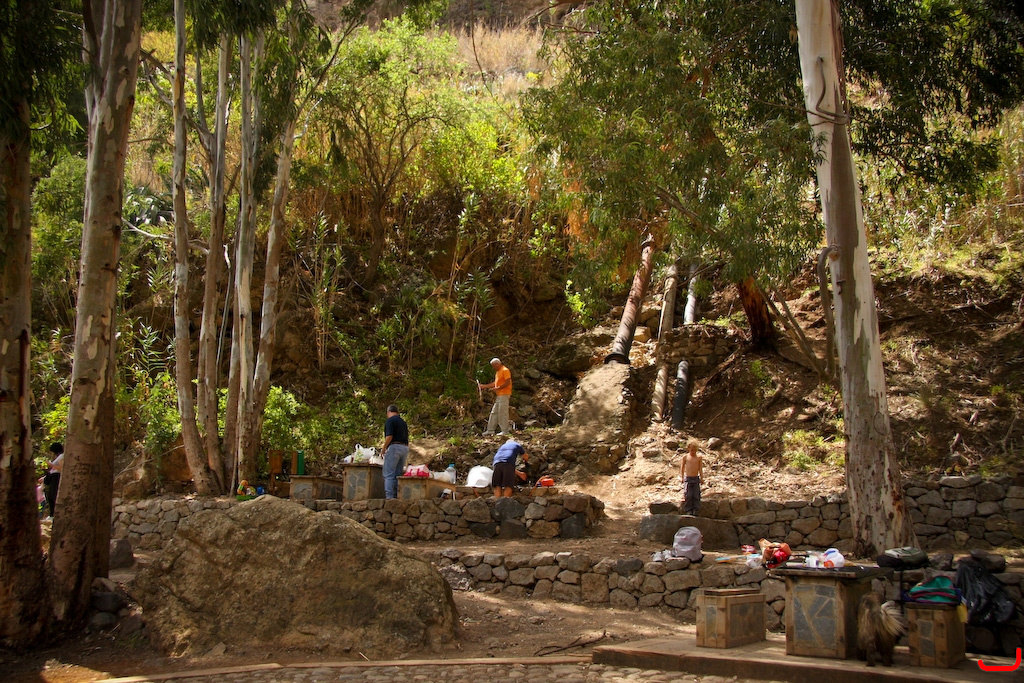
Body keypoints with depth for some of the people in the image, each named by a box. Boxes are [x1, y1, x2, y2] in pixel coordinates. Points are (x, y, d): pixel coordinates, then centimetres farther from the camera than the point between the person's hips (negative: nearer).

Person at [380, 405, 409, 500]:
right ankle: (398, 496, 7)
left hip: (394, 447, -7)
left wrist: (383, 448, -4)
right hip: (405, 448, 8)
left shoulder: (389, 420, -4)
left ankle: (389, 497, -13)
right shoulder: (403, 422, 20)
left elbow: (389, 436, -17)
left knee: (389, 475, -7)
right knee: (398, 474, 10)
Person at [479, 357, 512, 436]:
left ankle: (505, 430, -4)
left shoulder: (505, 370, -11)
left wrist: (498, 388, -20)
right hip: (499, 395, 10)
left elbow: (507, 383, -19)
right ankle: (490, 430, 11)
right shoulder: (498, 372, 19)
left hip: (504, 395, -10)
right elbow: (495, 383, 23)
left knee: (502, 413, -8)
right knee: (494, 412, 9)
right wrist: (484, 386, 17)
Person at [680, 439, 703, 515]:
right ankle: (688, 510, 2)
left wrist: (701, 478, 3)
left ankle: (695, 510, 8)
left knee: (696, 495, -1)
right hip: (688, 478, -1)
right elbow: (682, 467, 9)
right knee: (688, 495, -5)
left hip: (696, 478, 1)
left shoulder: (699, 457, 3)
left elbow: (700, 468, 7)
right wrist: (682, 478, 6)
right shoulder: (685, 457, 2)